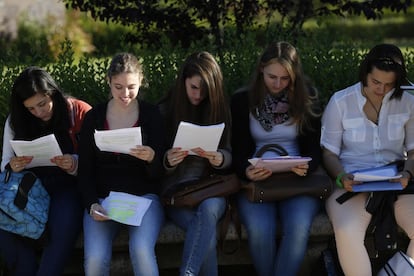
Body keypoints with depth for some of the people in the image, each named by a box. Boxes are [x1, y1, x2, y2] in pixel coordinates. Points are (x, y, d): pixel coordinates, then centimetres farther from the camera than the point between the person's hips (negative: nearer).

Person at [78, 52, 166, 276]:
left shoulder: (151, 114, 3)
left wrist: (152, 159, -22)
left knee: (142, 251, -32)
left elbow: (159, 173, 2)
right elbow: (85, 169, 8)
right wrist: (91, 204, -9)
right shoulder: (94, 117, 7)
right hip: (102, 196, 1)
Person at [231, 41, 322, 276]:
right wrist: (246, 171, -20)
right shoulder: (243, 100, 6)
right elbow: (239, 151, 4)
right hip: (257, 180, 0)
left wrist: (307, 167, -18)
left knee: (299, 227, -31)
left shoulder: (307, 99, 7)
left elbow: (315, 148, 6)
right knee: (260, 229, -31)